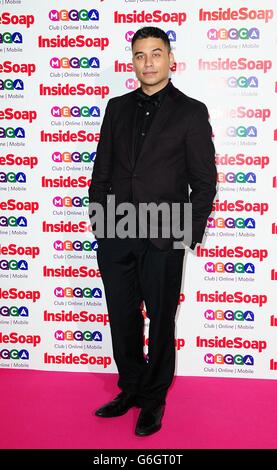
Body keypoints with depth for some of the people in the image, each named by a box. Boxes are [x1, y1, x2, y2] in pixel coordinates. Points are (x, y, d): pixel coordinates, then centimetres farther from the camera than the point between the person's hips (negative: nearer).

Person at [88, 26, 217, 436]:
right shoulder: (117, 108, 11)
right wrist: (98, 219, 6)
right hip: (114, 237, 4)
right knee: (122, 321, 14)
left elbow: (204, 180, -1)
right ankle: (131, 390, 33)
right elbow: (101, 169, 13)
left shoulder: (191, 112, 0)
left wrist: (191, 233, -6)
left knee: (160, 323, 9)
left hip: (162, 239, -3)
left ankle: (154, 399, 27)